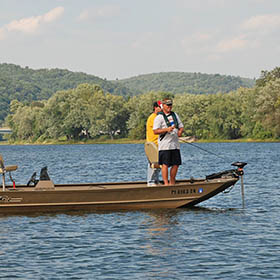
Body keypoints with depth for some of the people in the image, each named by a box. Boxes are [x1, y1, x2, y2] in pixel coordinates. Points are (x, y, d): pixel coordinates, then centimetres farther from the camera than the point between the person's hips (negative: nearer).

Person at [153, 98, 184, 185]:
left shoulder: (175, 115, 18)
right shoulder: (159, 117, -3)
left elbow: (181, 126, 23)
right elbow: (155, 131, -10)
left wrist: (180, 131, -1)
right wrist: (166, 129, -23)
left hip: (175, 145, 6)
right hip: (165, 145, -6)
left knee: (176, 164, 7)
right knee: (165, 164, -8)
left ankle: (172, 183, 18)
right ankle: (166, 183, -6)